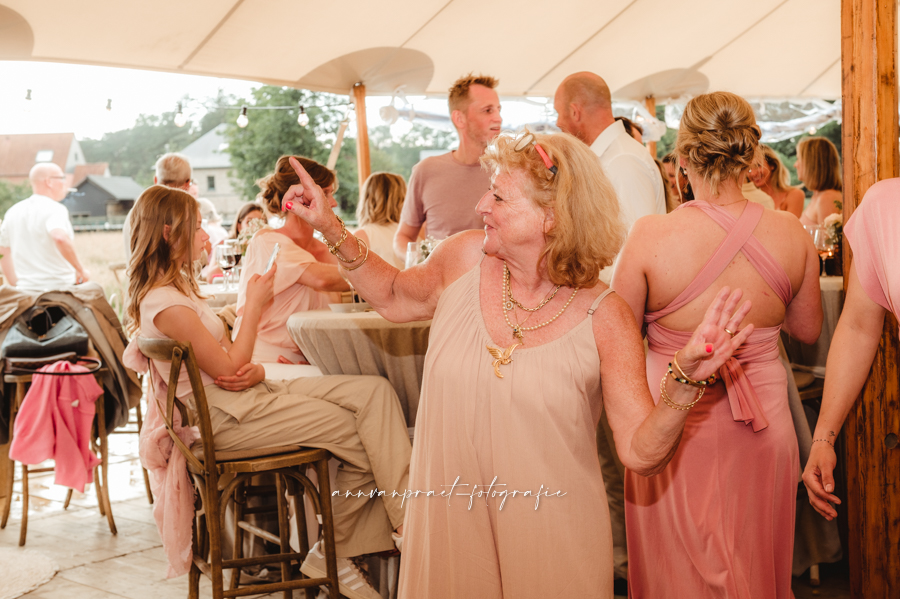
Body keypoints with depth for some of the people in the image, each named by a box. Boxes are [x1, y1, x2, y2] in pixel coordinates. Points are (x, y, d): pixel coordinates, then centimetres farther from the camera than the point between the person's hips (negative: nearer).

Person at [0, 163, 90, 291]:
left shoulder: (14, 211, 14)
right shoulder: (54, 209, -10)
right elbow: (60, 238, -30)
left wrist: (15, 284, 24)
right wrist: (81, 270, -19)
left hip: (26, 289, 7)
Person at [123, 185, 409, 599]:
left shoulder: (175, 286, 17)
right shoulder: (166, 304, -16)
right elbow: (226, 369, -17)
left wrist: (254, 370, -8)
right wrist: (254, 305, -9)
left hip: (247, 394, 10)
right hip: (224, 417, -10)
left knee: (375, 392, -7)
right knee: (360, 432, -15)